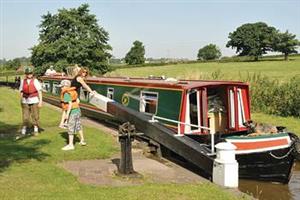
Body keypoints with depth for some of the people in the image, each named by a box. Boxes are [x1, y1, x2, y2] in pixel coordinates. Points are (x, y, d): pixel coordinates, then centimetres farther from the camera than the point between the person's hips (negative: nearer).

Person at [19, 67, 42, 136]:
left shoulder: (35, 81, -4)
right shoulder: (23, 81, 6)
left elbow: (39, 91, -5)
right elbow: (21, 91, 12)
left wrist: (40, 101, -10)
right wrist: (21, 101, 12)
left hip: (34, 101, -2)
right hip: (25, 101, 2)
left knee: (35, 116, 3)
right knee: (25, 116, 2)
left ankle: (36, 130, 15)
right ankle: (24, 129, 14)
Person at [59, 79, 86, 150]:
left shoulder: (66, 94, -19)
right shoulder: (73, 91, 7)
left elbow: (70, 104, -26)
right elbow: (78, 101, 13)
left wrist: (67, 114, -25)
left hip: (72, 112, -9)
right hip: (77, 110, 9)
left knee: (71, 128, -1)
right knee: (78, 126, 21)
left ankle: (70, 145, 4)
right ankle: (82, 140, 32)